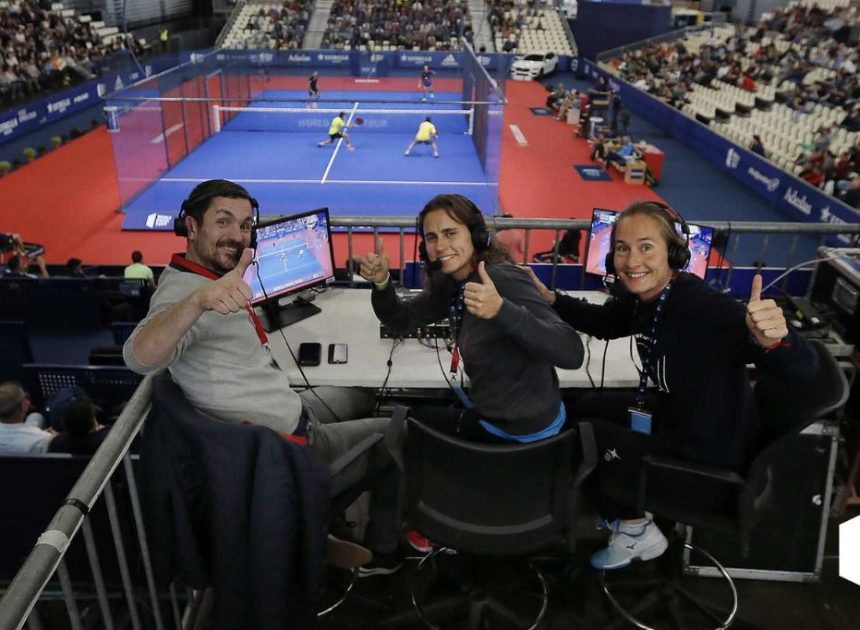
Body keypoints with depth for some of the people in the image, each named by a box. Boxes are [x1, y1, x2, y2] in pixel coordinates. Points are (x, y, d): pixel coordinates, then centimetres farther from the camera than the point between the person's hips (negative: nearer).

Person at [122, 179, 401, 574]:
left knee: (364, 398, 30)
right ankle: (382, 553, 27)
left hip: (287, 407, 10)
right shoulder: (182, 289, -25)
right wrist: (198, 300, -61)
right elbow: (139, 358, -45)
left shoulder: (211, 280, 4)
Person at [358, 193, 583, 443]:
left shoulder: (505, 281, -28)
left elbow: (572, 353, -37)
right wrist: (381, 282, -15)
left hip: (522, 429, -7)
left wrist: (501, 310, -50)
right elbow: (402, 321, 5)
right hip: (495, 410, 7)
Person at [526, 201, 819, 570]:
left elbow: (803, 366, -38)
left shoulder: (705, 307, -35)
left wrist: (772, 341, -62)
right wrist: (549, 299, -3)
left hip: (710, 447, -8)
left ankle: (637, 532, 21)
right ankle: (622, 507, 34)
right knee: (583, 407, 15)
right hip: (675, 412, 8)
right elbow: (604, 322, 12)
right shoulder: (643, 297, -11)